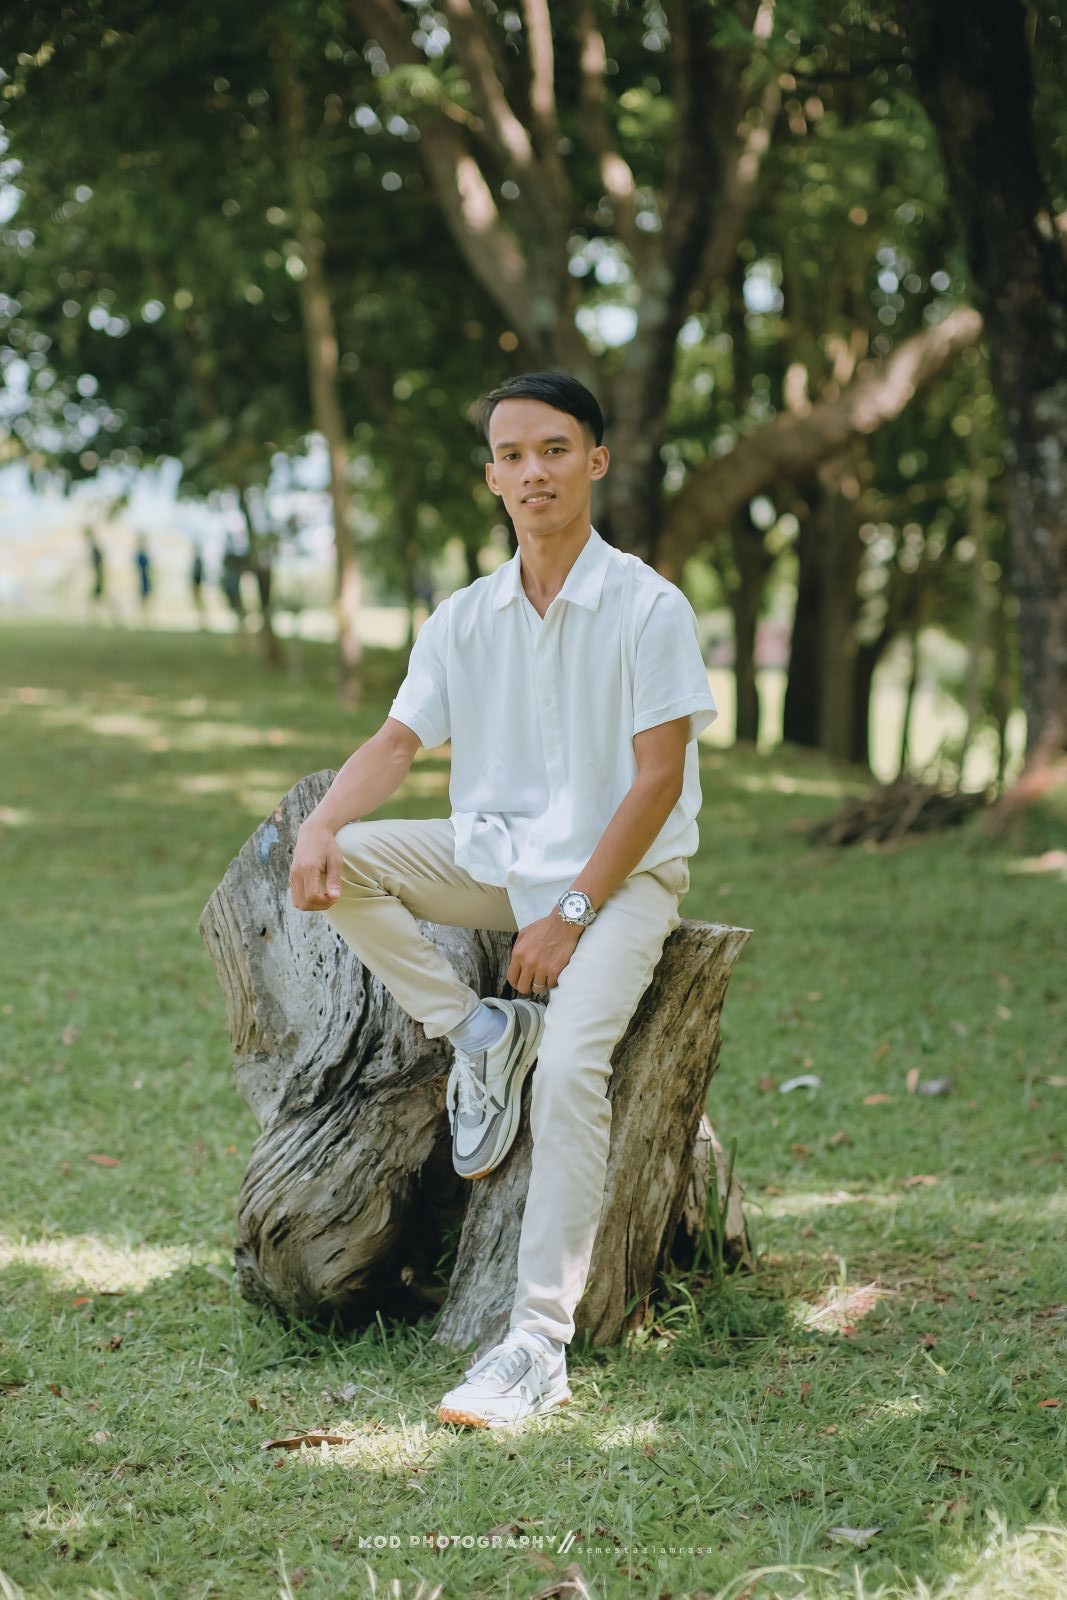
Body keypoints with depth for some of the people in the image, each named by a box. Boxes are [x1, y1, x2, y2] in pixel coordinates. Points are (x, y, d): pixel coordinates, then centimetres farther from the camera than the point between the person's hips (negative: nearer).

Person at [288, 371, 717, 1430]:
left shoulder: (648, 608, -10)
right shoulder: (463, 619, 5)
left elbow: (657, 777, -13)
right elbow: (396, 744, 2)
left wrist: (572, 914, -18)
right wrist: (320, 829, -19)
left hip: (619, 871, -6)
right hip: (495, 858, 6)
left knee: (569, 1063, -28)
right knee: (335, 863, -16)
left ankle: (539, 1343, -28)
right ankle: (476, 1032, -7)